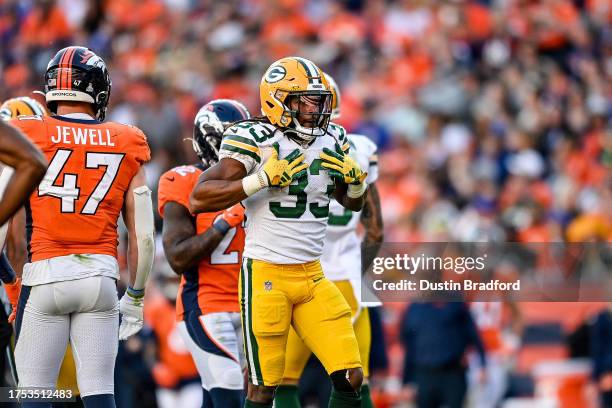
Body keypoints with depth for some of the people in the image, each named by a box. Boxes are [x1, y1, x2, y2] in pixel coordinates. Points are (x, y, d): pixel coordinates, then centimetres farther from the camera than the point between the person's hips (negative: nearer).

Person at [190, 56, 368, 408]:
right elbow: (198, 200, -19)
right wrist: (263, 178, -25)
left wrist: (354, 178, 1)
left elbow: (354, 204, 25)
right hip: (267, 276, -6)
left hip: (313, 276, 6)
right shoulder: (255, 140, -11)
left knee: (351, 377, -1)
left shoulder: (332, 142, 8)